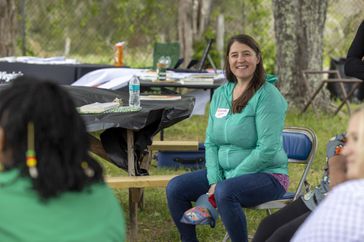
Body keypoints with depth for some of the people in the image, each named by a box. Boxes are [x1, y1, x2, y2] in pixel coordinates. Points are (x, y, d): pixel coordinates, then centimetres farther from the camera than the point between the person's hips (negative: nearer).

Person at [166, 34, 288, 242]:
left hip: (266, 175, -7)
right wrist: (214, 181, -7)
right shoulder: (220, 94, 9)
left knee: (226, 192, -35)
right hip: (224, 172, 7)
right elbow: (211, 142, 10)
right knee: (175, 188, -7)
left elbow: (267, 149, -19)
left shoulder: (267, 95, -12)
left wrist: (227, 181, -19)